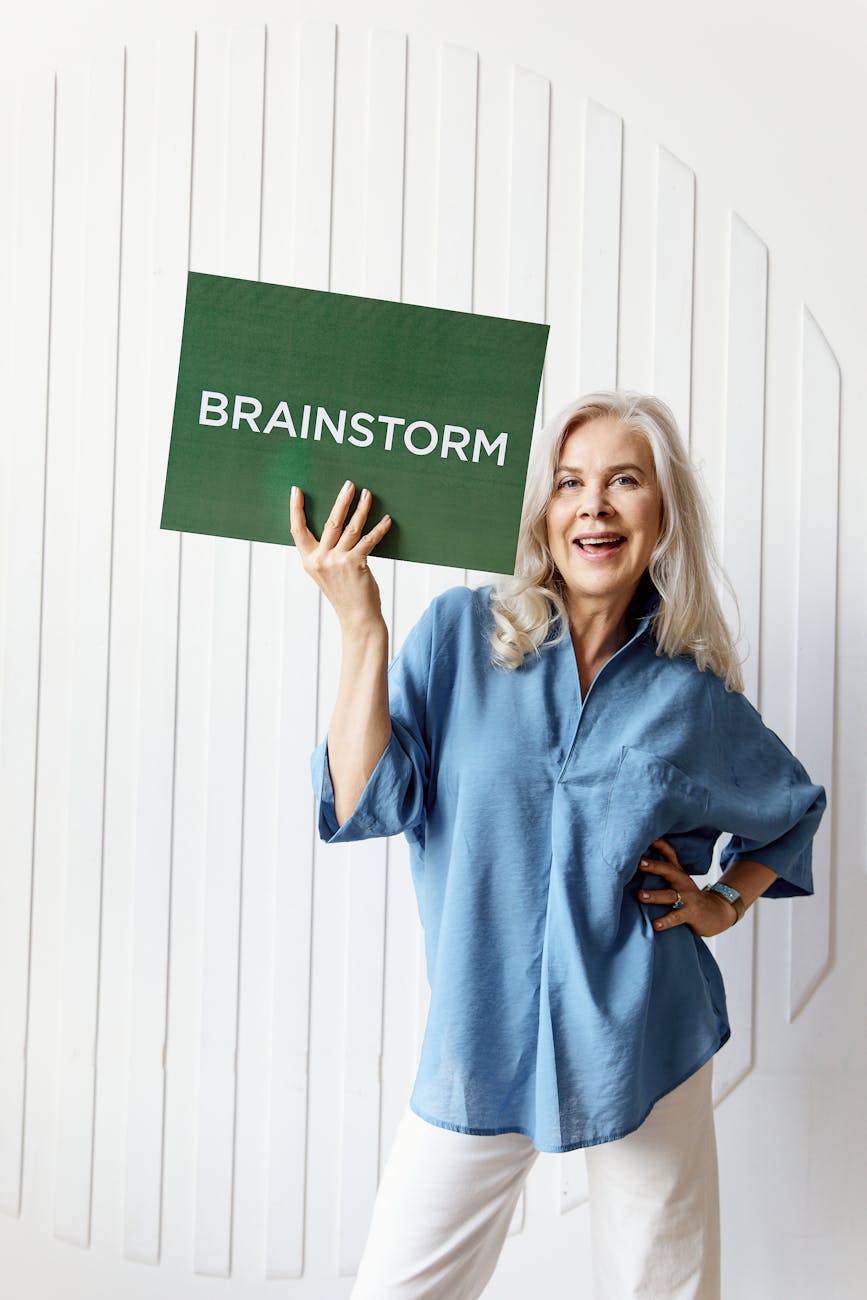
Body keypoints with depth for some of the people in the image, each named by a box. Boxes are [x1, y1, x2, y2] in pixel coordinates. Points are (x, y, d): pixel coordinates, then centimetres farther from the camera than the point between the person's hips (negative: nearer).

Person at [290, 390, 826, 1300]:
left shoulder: (693, 691, 0)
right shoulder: (460, 634, -5)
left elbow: (792, 812, 18)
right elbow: (366, 803, -14)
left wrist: (724, 904, 3)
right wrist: (360, 626, -19)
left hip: (644, 1045, 1)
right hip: (481, 1042, -1)